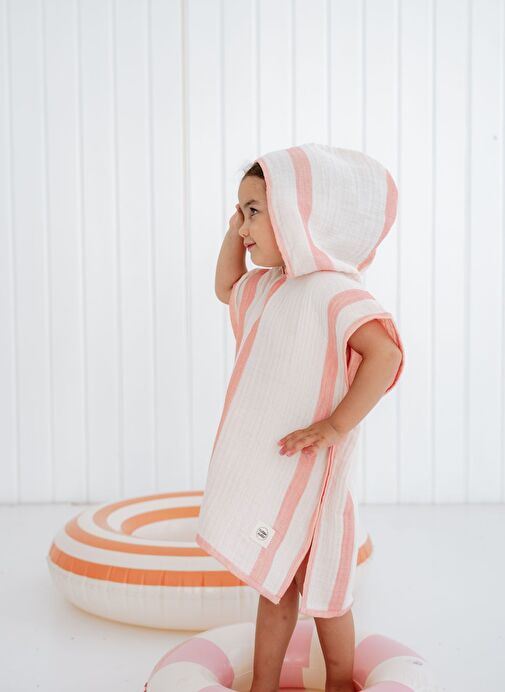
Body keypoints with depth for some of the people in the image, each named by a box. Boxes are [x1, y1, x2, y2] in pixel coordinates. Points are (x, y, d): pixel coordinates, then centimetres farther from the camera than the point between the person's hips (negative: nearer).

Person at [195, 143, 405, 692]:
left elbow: (385, 353, -33)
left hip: (308, 474, -8)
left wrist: (335, 426, -31)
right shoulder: (264, 287, 7)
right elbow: (225, 288, 28)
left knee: (322, 588, 12)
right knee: (274, 581, 19)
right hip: (264, 470, 8)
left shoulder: (333, 291, -21)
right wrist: (235, 232, 14)